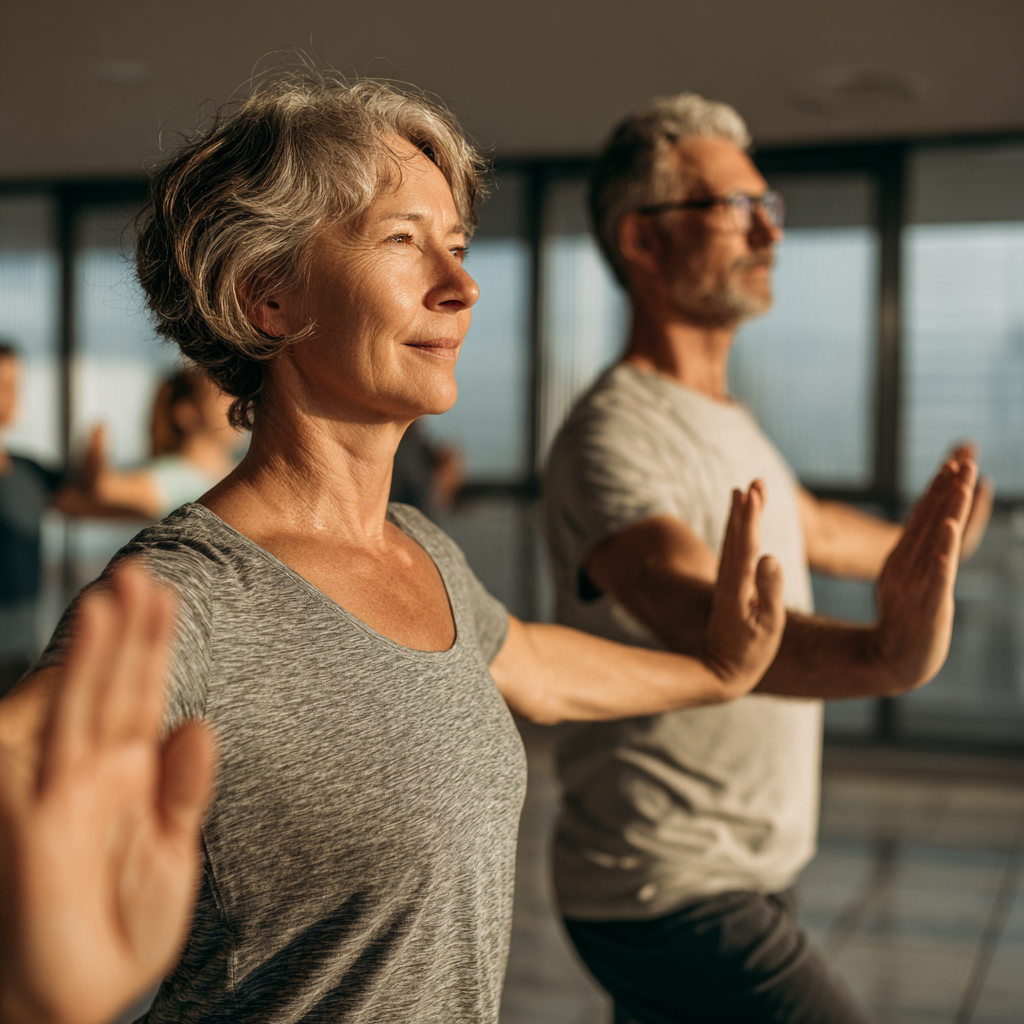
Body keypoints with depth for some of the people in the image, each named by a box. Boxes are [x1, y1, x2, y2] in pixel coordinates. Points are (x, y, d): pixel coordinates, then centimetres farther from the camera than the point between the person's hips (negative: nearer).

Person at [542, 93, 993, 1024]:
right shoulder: (615, 440, -21)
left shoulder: (723, 419, 12)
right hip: (674, 894, -9)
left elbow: (811, 529, 31)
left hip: (747, 872, 9)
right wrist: (878, 657, -58)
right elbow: (704, 621, -39)